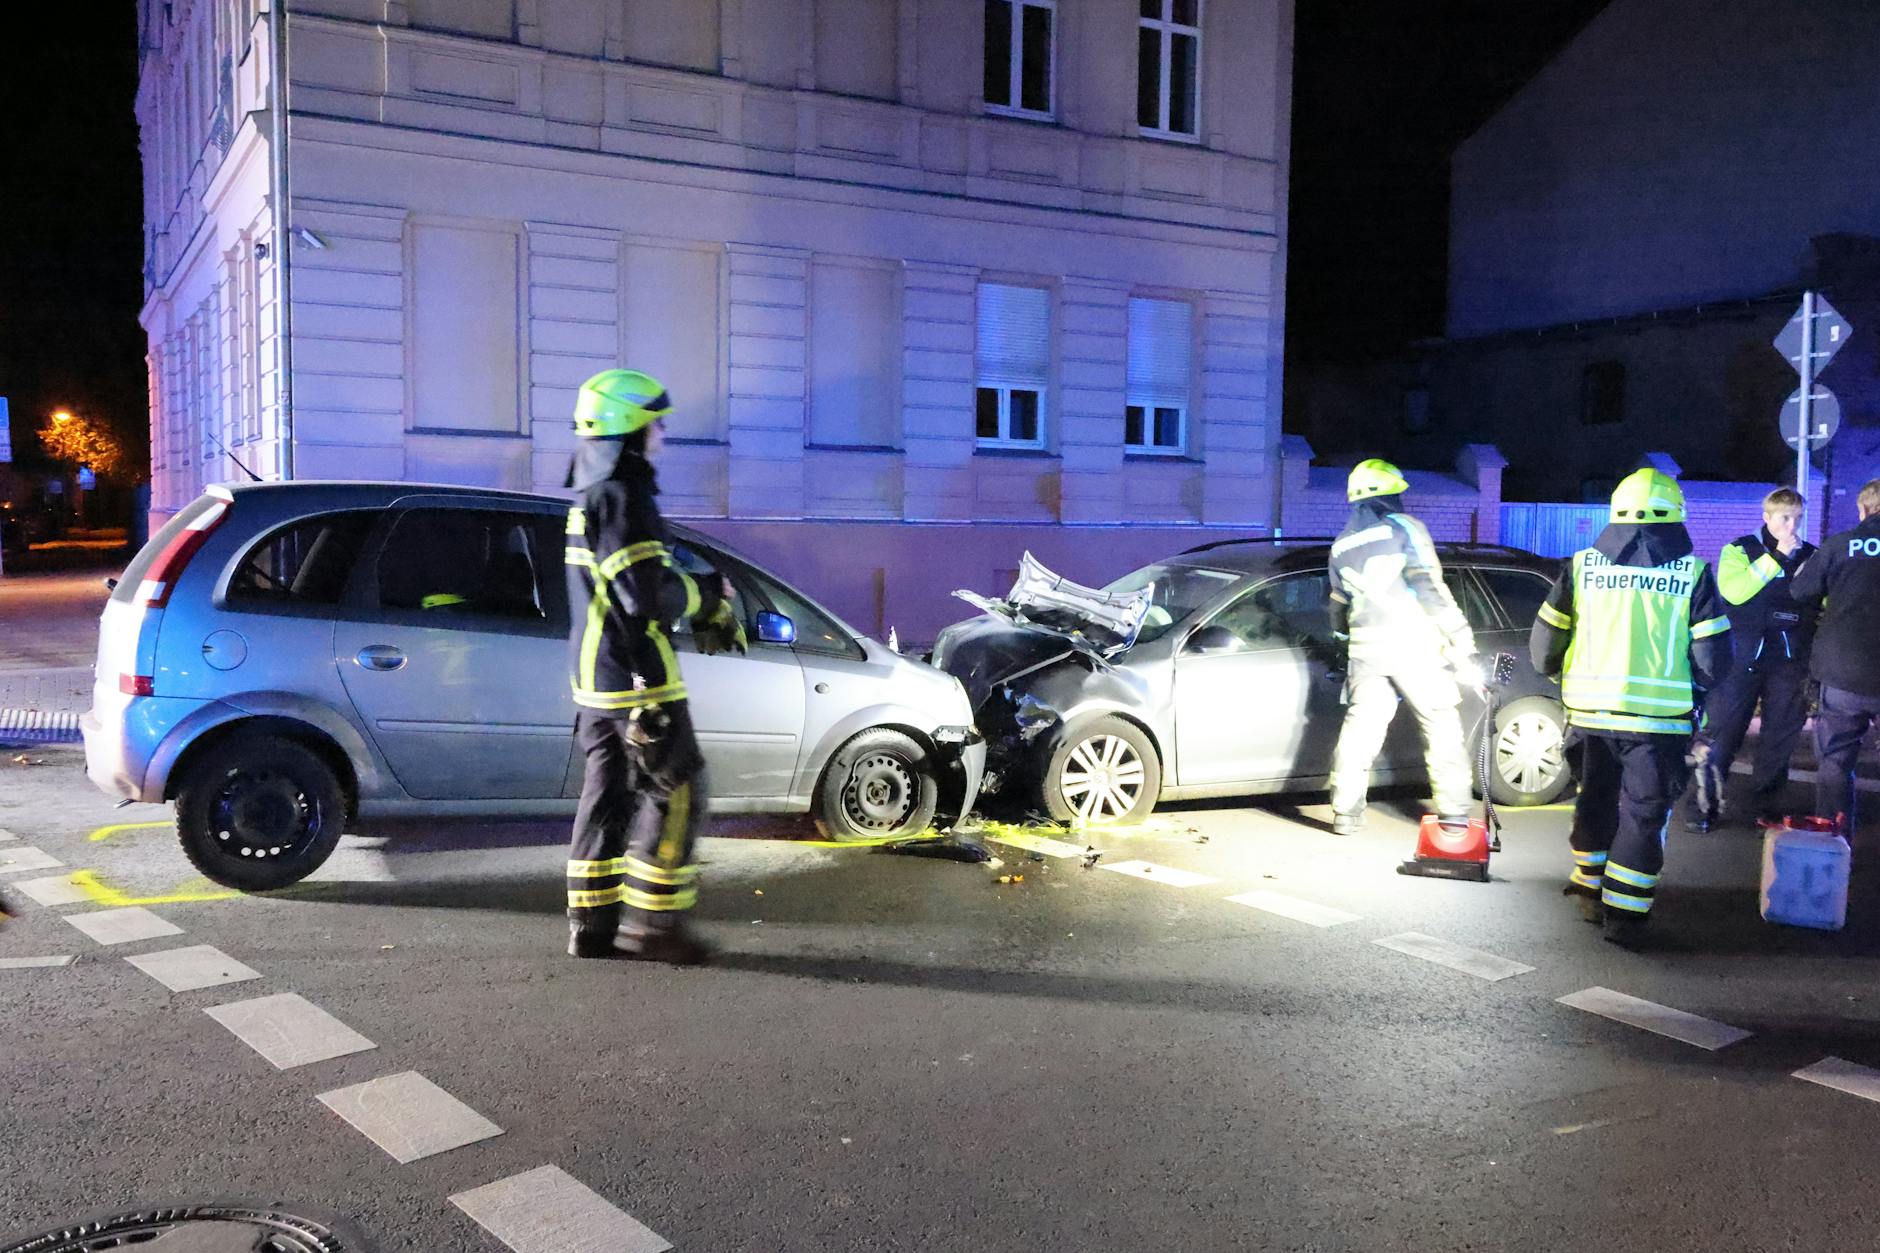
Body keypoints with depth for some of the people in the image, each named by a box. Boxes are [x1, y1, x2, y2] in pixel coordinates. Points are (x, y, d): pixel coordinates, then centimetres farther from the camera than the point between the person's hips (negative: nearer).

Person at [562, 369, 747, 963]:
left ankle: (591, 924, 17)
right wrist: (706, 595, -5)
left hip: (595, 675, 10)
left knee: (607, 792, 12)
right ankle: (652, 920, 0)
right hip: (635, 675, -10)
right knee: (675, 791, -3)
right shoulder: (620, 496, -15)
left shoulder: (592, 494, 18)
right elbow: (648, 595, -22)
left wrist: (704, 602, 13)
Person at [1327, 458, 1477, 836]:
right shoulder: (1404, 528, -2)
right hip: (1414, 643, -4)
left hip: (1366, 646, 5)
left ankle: (1346, 812, 2)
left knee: (1360, 725, 5)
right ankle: (1453, 811, 6)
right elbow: (1430, 588, -11)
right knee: (1441, 724, 5)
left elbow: (1340, 605, 23)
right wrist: (1460, 636, -9)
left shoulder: (1342, 545, 16)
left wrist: (1343, 638, 39)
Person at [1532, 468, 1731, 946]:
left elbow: (1544, 642, 4)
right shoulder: (1692, 572, -4)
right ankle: (1624, 915, 4)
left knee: (1595, 802, 19)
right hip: (1660, 716, -2)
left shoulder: (1583, 564, 1)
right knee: (1643, 814, 6)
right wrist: (1690, 689, 15)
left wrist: (1562, 677, 23)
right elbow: (1713, 656, -4)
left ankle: (1591, 893, 29)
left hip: (1590, 709, 3)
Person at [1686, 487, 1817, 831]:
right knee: (1720, 734, -2)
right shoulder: (1740, 550, 1)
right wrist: (1777, 555, -17)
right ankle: (1705, 806, 5)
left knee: (1780, 738, 6)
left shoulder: (1811, 556, 10)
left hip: (1791, 661, 3)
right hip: (1742, 657, -3)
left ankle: (1768, 808, 17)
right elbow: (1734, 592, -17)